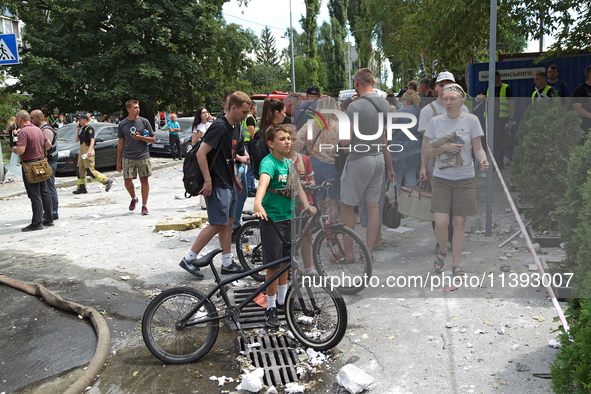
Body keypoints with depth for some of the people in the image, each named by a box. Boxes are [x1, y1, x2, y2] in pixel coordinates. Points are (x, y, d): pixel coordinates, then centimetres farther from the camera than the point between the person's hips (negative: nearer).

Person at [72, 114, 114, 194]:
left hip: (88, 152, -9)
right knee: (79, 170, 8)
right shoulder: (82, 130, 20)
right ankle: (81, 188, 13)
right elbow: (76, 140, 20)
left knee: (90, 171, -13)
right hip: (82, 152, 9)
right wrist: (77, 130, 13)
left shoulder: (89, 129, -8)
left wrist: (89, 150, -30)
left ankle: (107, 181, -6)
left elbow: (92, 140, -18)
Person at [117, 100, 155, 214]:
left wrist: (140, 137, -13)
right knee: (127, 180, -3)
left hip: (143, 156, -1)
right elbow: (120, 144, 11)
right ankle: (133, 198, 25)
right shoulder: (122, 124, 7)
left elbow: (153, 140, 4)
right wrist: (118, 161, 10)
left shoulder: (144, 121, 4)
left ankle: (144, 205, 8)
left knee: (144, 180, -2)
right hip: (128, 157, 1)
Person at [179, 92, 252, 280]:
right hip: (216, 185, -10)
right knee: (217, 224, -7)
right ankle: (189, 259, 2)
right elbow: (201, 153, -22)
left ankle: (227, 264, 18)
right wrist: (208, 180, -21)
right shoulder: (219, 127, -17)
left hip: (226, 184, 10)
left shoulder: (230, 128, 14)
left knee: (228, 222, 11)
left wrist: (235, 178, 22)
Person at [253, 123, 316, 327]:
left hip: (288, 217, 8)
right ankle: (271, 307, 14)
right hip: (271, 219, -8)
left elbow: (297, 186, 12)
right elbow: (263, 182, -37)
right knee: (274, 264, -1)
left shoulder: (289, 163, 8)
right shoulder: (269, 162, -18)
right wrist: (257, 204, -54)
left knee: (286, 261, 18)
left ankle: (282, 300, 35)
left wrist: (307, 206, -4)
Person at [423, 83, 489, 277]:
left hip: (464, 179, 0)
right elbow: (428, 151, 4)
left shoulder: (471, 120, 0)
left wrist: (483, 160, -20)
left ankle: (456, 264, 19)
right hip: (441, 178, 1)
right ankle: (443, 251, 23)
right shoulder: (435, 121, 3)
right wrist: (445, 147, -14)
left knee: (459, 223, 3)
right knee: (440, 222, -9)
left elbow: (478, 148, 1)